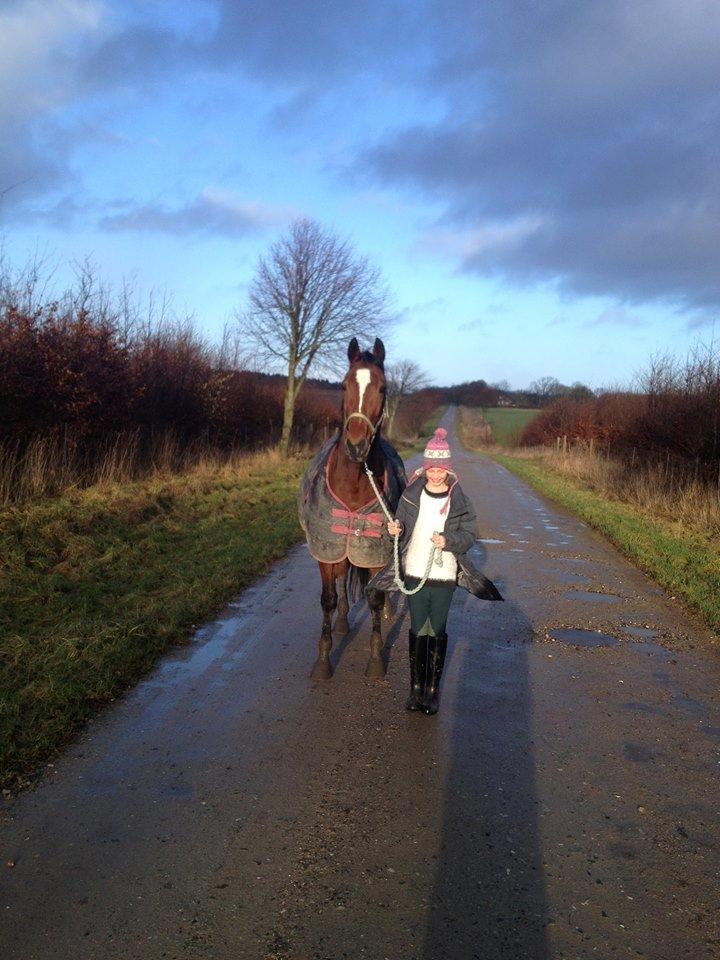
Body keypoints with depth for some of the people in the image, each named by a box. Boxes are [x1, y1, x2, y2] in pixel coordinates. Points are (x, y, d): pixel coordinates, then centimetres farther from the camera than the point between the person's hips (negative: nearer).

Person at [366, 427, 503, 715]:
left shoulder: (459, 500, -6)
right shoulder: (412, 494, -1)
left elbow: (470, 533, -3)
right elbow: (402, 525, 8)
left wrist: (449, 540, -21)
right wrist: (395, 529, -14)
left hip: (444, 575, -1)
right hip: (414, 572, 2)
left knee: (437, 631, 7)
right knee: (417, 629, 10)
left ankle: (433, 689, 19)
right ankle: (416, 686, 22)